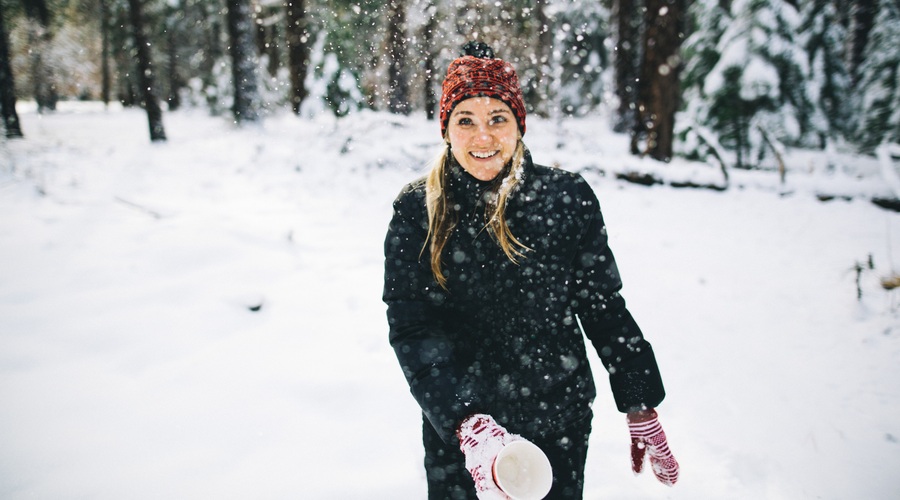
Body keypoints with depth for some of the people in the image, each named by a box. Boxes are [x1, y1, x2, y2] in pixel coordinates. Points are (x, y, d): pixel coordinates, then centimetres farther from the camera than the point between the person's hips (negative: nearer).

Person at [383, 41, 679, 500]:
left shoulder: (568, 198, -7)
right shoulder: (417, 211, -9)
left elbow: (603, 306, 1)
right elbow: (411, 328, -15)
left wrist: (640, 410, 2)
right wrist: (469, 426, -27)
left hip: (559, 424, 1)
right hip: (456, 431, 0)